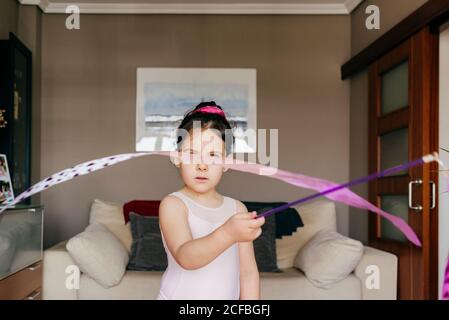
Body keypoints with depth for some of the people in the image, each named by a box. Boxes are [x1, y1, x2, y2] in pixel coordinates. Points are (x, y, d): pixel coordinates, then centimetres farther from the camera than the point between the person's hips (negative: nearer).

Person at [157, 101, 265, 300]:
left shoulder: (237, 208, -3)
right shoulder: (173, 204, -13)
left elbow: (248, 272, -1)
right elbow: (185, 257, -28)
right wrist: (228, 234, -41)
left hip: (227, 295, 3)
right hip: (178, 296, -3)